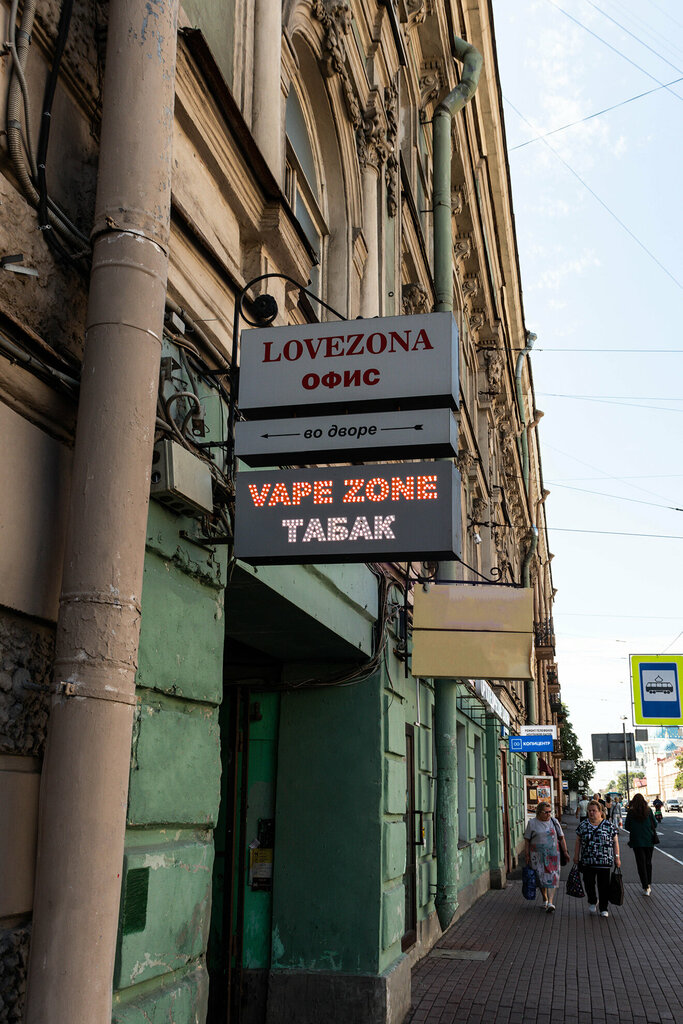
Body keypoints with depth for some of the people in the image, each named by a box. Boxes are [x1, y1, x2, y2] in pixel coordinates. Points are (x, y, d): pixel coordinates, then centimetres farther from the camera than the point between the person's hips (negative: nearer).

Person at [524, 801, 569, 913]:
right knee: (541, 877, 4)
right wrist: (527, 855, -2)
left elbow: (561, 838, 10)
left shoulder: (554, 822, 5)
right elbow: (527, 840, 2)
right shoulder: (532, 823, -1)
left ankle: (550, 903, -9)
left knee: (552, 877, -8)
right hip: (537, 855, -1)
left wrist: (565, 852, 6)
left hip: (552, 854, 1)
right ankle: (545, 899, 25)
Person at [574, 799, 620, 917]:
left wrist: (617, 857, -1)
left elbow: (615, 842, 3)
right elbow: (578, 842, 10)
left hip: (605, 861, -2)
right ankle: (592, 901, 31)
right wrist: (576, 856, 7)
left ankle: (604, 909, 13)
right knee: (589, 883, 4)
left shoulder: (609, 825, 0)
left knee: (604, 885, 1)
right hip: (587, 861, 2)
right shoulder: (583, 825, 5)